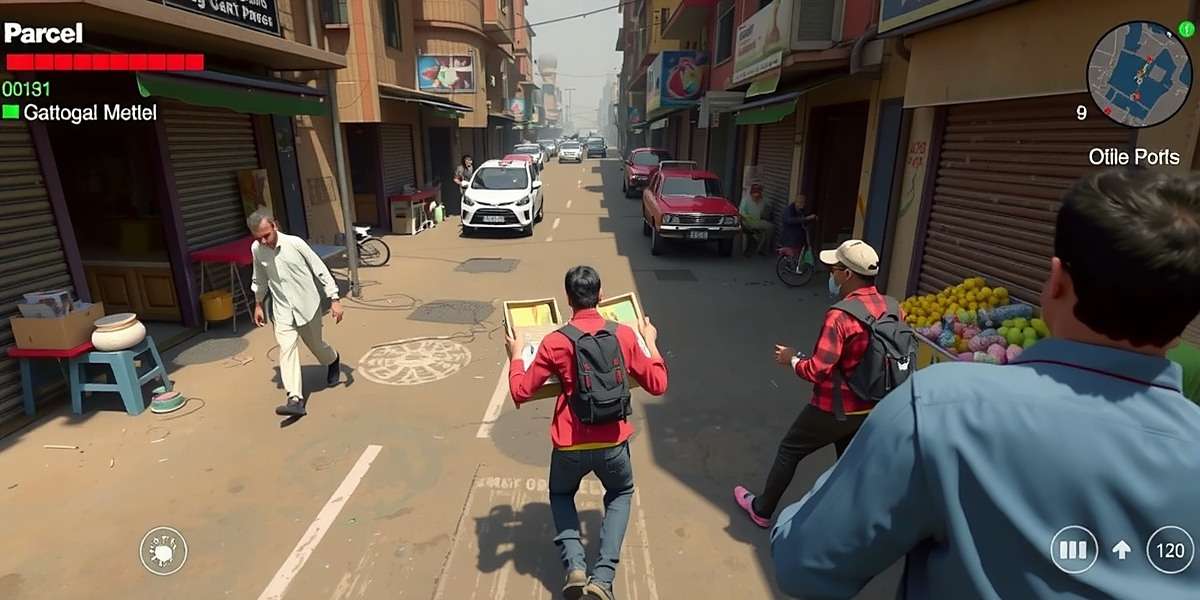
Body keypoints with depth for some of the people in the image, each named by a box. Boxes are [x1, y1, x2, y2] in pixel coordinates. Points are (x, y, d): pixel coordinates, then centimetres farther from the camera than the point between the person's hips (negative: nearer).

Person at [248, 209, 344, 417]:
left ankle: (333, 360, 48)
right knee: (286, 349, -11)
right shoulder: (256, 249, -4)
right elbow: (259, 279, 14)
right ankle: (295, 399, -13)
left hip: (307, 305, -2)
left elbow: (320, 270, -11)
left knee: (315, 345, 13)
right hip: (282, 310, 3)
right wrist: (258, 304, 19)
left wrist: (334, 300, -13)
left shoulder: (295, 243, -16)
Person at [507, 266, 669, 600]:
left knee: (561, 494, 31)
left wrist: (516, 356, 10)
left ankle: (575, 567, 12)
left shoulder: (554, 342, -12)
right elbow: (658, 385, 2)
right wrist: (650, 342, 14)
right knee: (620, 493, 30)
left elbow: (520, 393, -5)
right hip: (612, 443, 1)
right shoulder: (624, 334, -7)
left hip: (570, 445, -1)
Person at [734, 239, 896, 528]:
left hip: (834, 409, -6)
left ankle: (761, 510, 30)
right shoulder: (892, 307, -5)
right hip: (872, 407, 6)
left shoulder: (840, 315, -27)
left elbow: (817, 371, -26)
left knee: (789, 451, 13)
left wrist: (792, 359, -8)